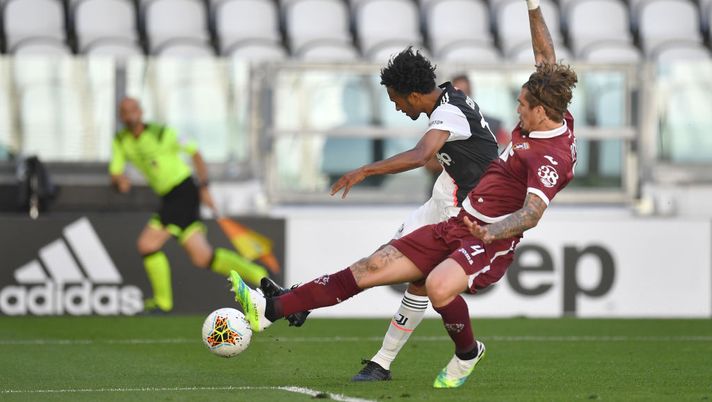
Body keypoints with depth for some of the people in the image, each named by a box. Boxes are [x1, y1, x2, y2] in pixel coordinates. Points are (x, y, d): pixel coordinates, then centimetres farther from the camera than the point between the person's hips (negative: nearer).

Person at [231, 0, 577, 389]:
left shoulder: (551, 159, -20)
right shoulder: (552, 119, 6)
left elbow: (532, 213, -32)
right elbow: (546, 60, 20)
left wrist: (490, 233, -48)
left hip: (490, 242, -9)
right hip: (458, 225, 9)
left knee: (438, 286, -38)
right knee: (372, 267, 2)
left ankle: (467, 354, -6)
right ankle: (270, 309, 1)